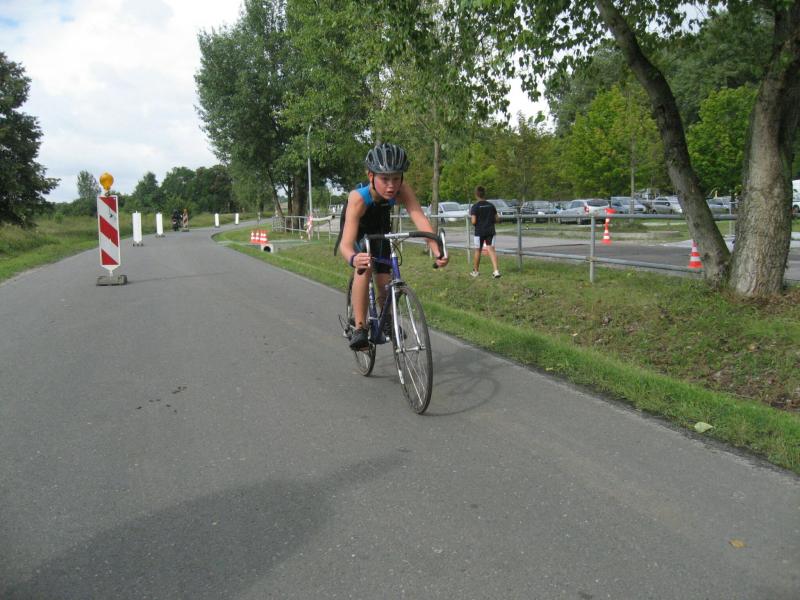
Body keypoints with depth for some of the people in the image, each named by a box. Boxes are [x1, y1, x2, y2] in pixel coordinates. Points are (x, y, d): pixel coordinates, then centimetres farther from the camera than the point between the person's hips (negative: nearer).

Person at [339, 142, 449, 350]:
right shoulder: (358, 198, -42)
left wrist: (437, 251, -63)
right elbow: (346, 244, -52)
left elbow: (421, 219, -47)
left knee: (385, 284, 1)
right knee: (364, 268, -32)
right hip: (358, 229, -3)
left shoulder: (403, 191, -35)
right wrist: (354, 259, -74)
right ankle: (359, 328, -21)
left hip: (380, 228, 3)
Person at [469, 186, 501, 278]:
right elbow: (497, 219, 6)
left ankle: (476, 271, 25)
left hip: (479, 232, -3)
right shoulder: (491, 205, 4)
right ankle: (496, 270, -17)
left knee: (478, 251, 11)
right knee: (491, 250, -2)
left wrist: (470, 218, 6)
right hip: (490, 231, 3)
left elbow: (473, 221, -16)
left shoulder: (475, 207, -9)